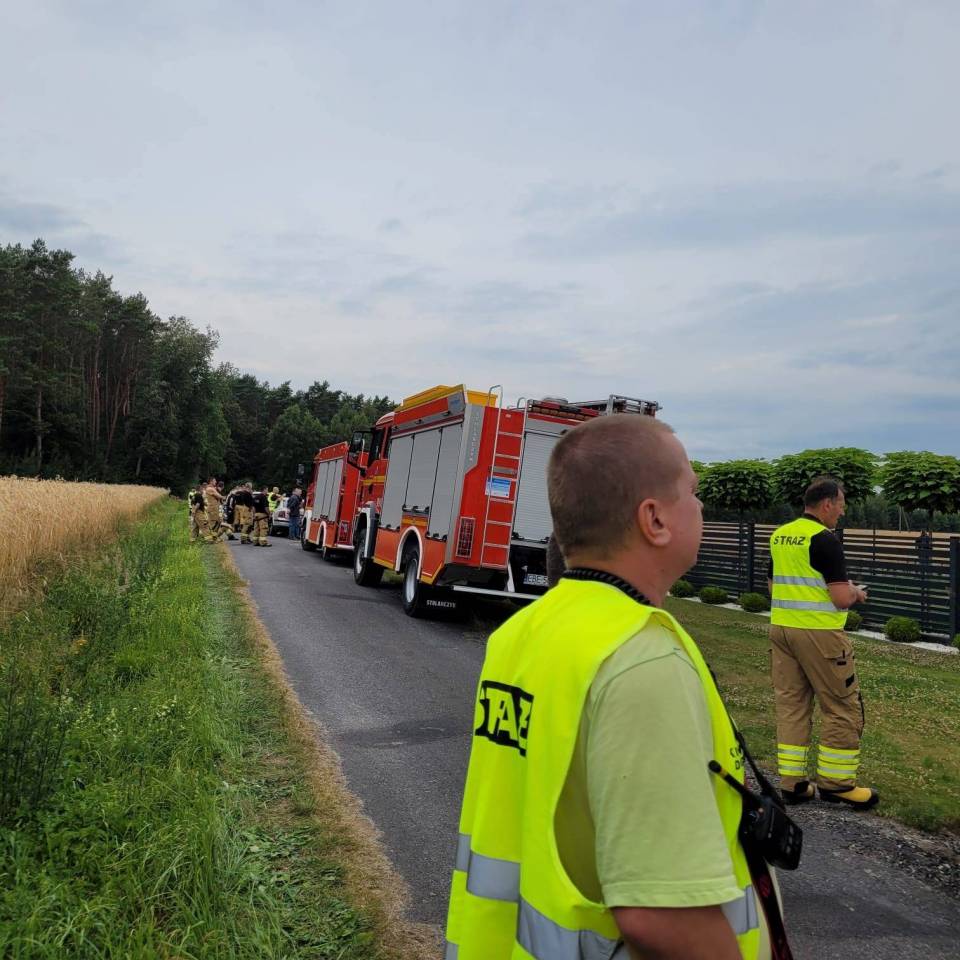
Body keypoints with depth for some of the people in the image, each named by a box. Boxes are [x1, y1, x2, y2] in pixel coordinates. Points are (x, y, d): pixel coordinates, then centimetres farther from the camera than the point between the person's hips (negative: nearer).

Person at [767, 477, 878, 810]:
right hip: (818, 633, -8)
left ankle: (792, 783, 16)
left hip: (781, 628, 8)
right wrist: (856, 592, 3)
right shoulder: (824, 539, -15)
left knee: (791, 705, 11)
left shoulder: (779, 535, 9)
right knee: (843, 708, 7)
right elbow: (841, 598, -18)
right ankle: (836, 782, 14)